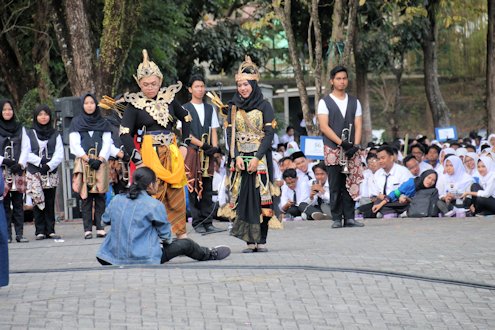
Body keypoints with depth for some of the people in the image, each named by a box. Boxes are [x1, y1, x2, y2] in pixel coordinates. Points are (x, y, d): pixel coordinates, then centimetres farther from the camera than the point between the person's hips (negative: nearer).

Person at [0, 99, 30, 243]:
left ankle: (19, 233, -1)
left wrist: (20, 164, -6)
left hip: (18, 170, 2)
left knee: (18, 203, -1)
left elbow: (26, 147, 7)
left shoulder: (20, 128, 14)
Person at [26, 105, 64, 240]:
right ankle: (40, 231, -1)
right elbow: (26, 153, -1)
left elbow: (59, 154, 2)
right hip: (34, 174, -1)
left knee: (50, 203, 0)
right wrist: (40, 161, -14)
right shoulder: (30, 134, 8)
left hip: (51, 173, 1)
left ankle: (50, 230, 2)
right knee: (37, 202, -4)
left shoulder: (55, 134, 12)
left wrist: (49, 165, -13)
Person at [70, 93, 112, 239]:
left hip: (100, 162, 1)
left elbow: (107, 144, 8)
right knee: (86, 196, -7)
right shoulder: (76, 123, 10)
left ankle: (100, 227, -6)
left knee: (100, 195, -6)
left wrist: (99, 160, -8)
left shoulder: (103, 123, 14)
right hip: (83, 162, -1)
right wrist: (88, 159, -8)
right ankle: (87, 229, -9)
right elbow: (74, 144, 3)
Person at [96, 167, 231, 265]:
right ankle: (211, 255, 42)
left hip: (114, 258, 5)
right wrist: (168, 241, 18)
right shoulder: (155, 205, -13)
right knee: (186, 244, 15)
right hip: (144, 260, -5)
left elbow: (106, 220, 16)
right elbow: (165, 234, -4)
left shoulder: (116, 200, 1)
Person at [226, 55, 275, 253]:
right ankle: (250, 241, 0)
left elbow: (269, 133, -5)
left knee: (260, 197, -6)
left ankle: (261, 240, -1)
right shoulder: (234, 107, 10)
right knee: (244, 197, -2)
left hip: (260, 159, -3)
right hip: (240, 159, 3)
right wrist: (237, 157, -8)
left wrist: (257, 158, -14)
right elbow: (230, 134, 6)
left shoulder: (264, 106, 0)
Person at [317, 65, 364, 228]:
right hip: (332, 149, -3)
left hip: (351, 150, 3)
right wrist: (341, 142, -16)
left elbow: (358, 126, 8)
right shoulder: (325, 102, 4)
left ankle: (349, 218, 2)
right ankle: (337, 218, -1)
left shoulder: (354, 102, 15)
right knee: (335, 186, -3)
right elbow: (324, 126, -6)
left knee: (351, 184, -1)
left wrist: (355, 145, -8)